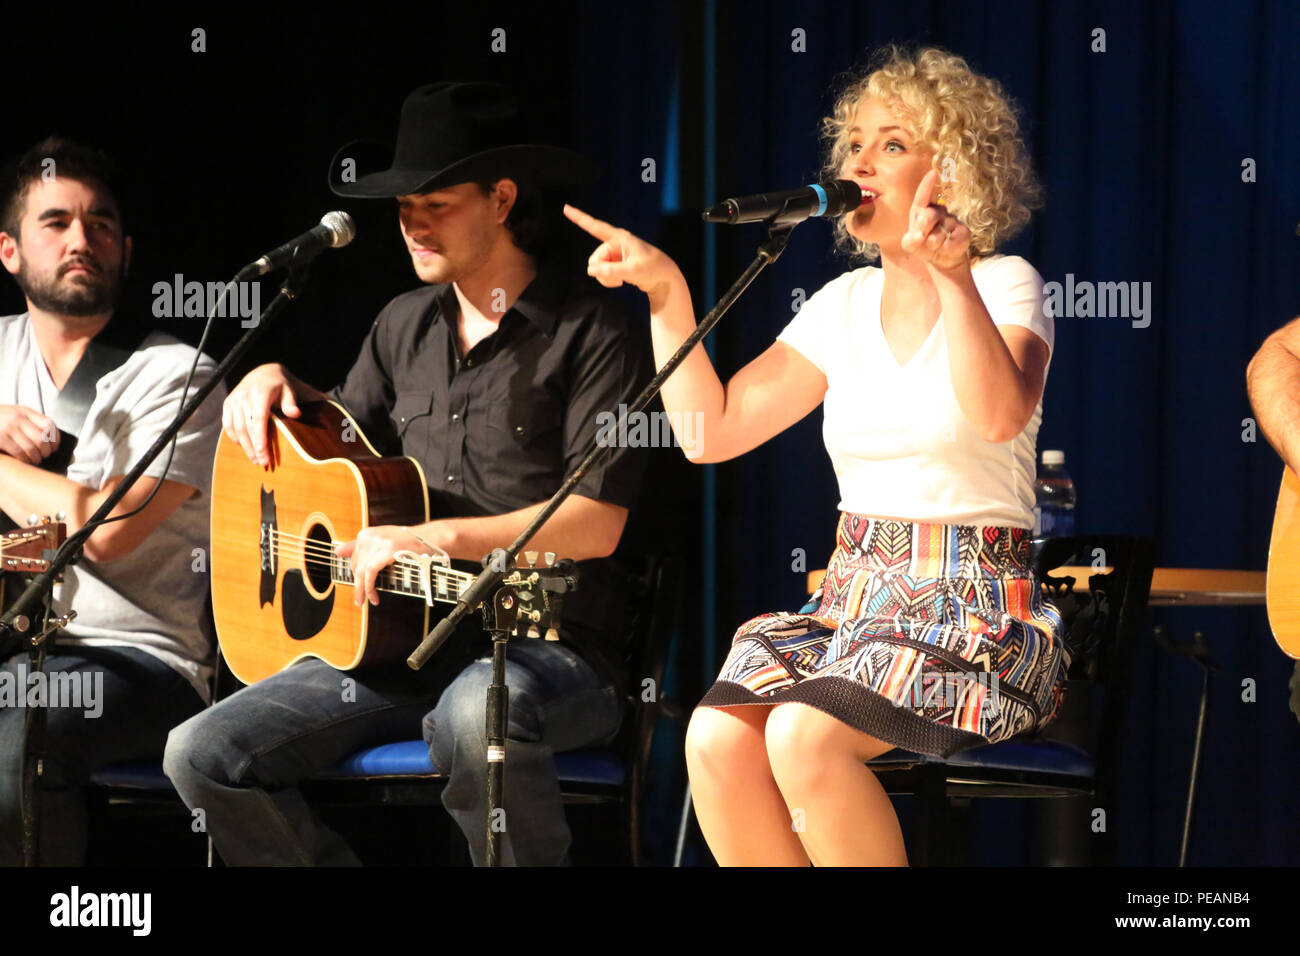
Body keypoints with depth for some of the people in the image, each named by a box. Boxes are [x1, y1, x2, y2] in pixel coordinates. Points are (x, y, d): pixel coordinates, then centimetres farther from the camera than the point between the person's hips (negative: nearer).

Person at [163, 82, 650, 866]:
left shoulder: (587, 329, -7)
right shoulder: (408, 324, 15)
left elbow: (598, 523, -15)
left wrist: (434, 537, -20)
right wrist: (278, 384, 13)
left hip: (545, 645, -6)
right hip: (400, 643, 7)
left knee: (477, 716, -42)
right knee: (204, 755, -10)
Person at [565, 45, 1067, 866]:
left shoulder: (1004, 284, 0)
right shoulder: (845, 305, 15)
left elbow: (1001, 414, -22)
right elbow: (712, 430, 10)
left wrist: (952, 275, -30)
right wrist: (667, 294, 6)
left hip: (978, 607, -5)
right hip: (854, 600, 5)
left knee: (805, 737, -32)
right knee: (717, 741, -24)